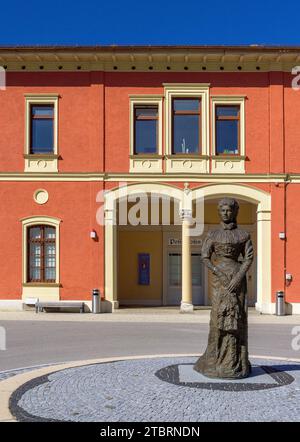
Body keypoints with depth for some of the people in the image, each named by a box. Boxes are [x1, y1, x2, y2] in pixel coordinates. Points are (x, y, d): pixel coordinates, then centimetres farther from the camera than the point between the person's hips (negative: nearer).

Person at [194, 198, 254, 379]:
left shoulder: (243, 234, 5)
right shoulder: (212, 234, 7)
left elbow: (249, 258, -2)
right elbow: (205, 258, 0)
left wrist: (238, 278, -15)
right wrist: (220, 275, -13)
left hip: (237, 277, 0)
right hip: (219, 279, 0)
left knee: (237, 319, -1)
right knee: (219, 317, -4)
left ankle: (237, 362, 6)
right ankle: (216, 361, 5)